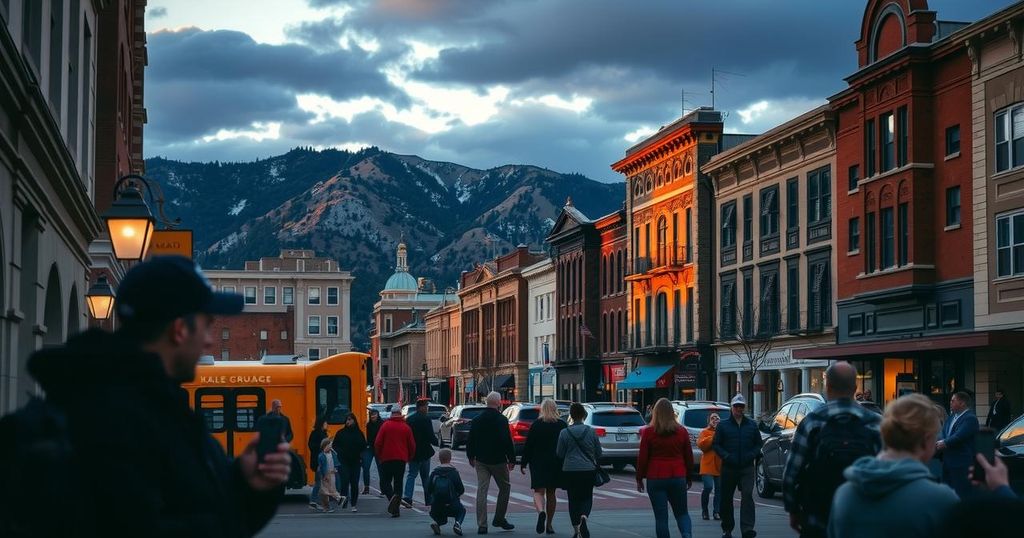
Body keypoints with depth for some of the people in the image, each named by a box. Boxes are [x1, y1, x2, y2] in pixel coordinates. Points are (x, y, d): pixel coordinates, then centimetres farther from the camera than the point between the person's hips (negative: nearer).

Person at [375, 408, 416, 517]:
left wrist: (379, 456, 9)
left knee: (385, 482, 5)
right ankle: (396, 509, 5)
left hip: (387, 459, -2)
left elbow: (377, 443, -6)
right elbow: (412, 445, 5)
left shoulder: (385, 425, -3)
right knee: (398, 483, 8)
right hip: (401, 459, 3)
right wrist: (408, 457, 20)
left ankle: (392, 496, -25)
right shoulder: (406, 427, 4)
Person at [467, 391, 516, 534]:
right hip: (498, 461, -4)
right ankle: (499, 519, 17)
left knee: (482, 490, 2)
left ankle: (482, 525, -3)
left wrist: (471, 457, 22)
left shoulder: (476, 420, 4)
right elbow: (508, 442, -13)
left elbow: (470, 441, 10)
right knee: (505, 488, 14)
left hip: (481, 461, 4)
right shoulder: (502, 420, -11)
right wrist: (512, 459, -4)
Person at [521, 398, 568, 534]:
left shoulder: (536, 425, -5)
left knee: (539, 491, -3)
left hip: (538, 462, -3)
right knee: (551, 493, 13)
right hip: (556, 464, 3)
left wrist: (523, 463, 1)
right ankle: (549, 525, 16)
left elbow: (528, 445, -5)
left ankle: (541, 512, -34)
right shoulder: (562, 425, 1)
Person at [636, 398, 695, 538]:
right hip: (678, 477, 2)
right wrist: (688, 477, 20)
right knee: (682, 512, 14)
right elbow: (689, 457, 8)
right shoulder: (682, 431, 2)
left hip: (655, 478, -2)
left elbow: (642, 458, -4)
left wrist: (639, 478, 7)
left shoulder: (648, 432, -6)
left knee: (661, 516, 4)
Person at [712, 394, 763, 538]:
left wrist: (752, 455, -4)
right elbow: (715, 444, 4)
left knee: (747, 495, -16)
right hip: (728, 467, 0)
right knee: (726, 499, 7)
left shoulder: (751, 425, 11)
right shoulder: (723, 425, 5)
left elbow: (758, 444, 15)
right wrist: (726, 456, -11)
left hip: (747, 467, 0)